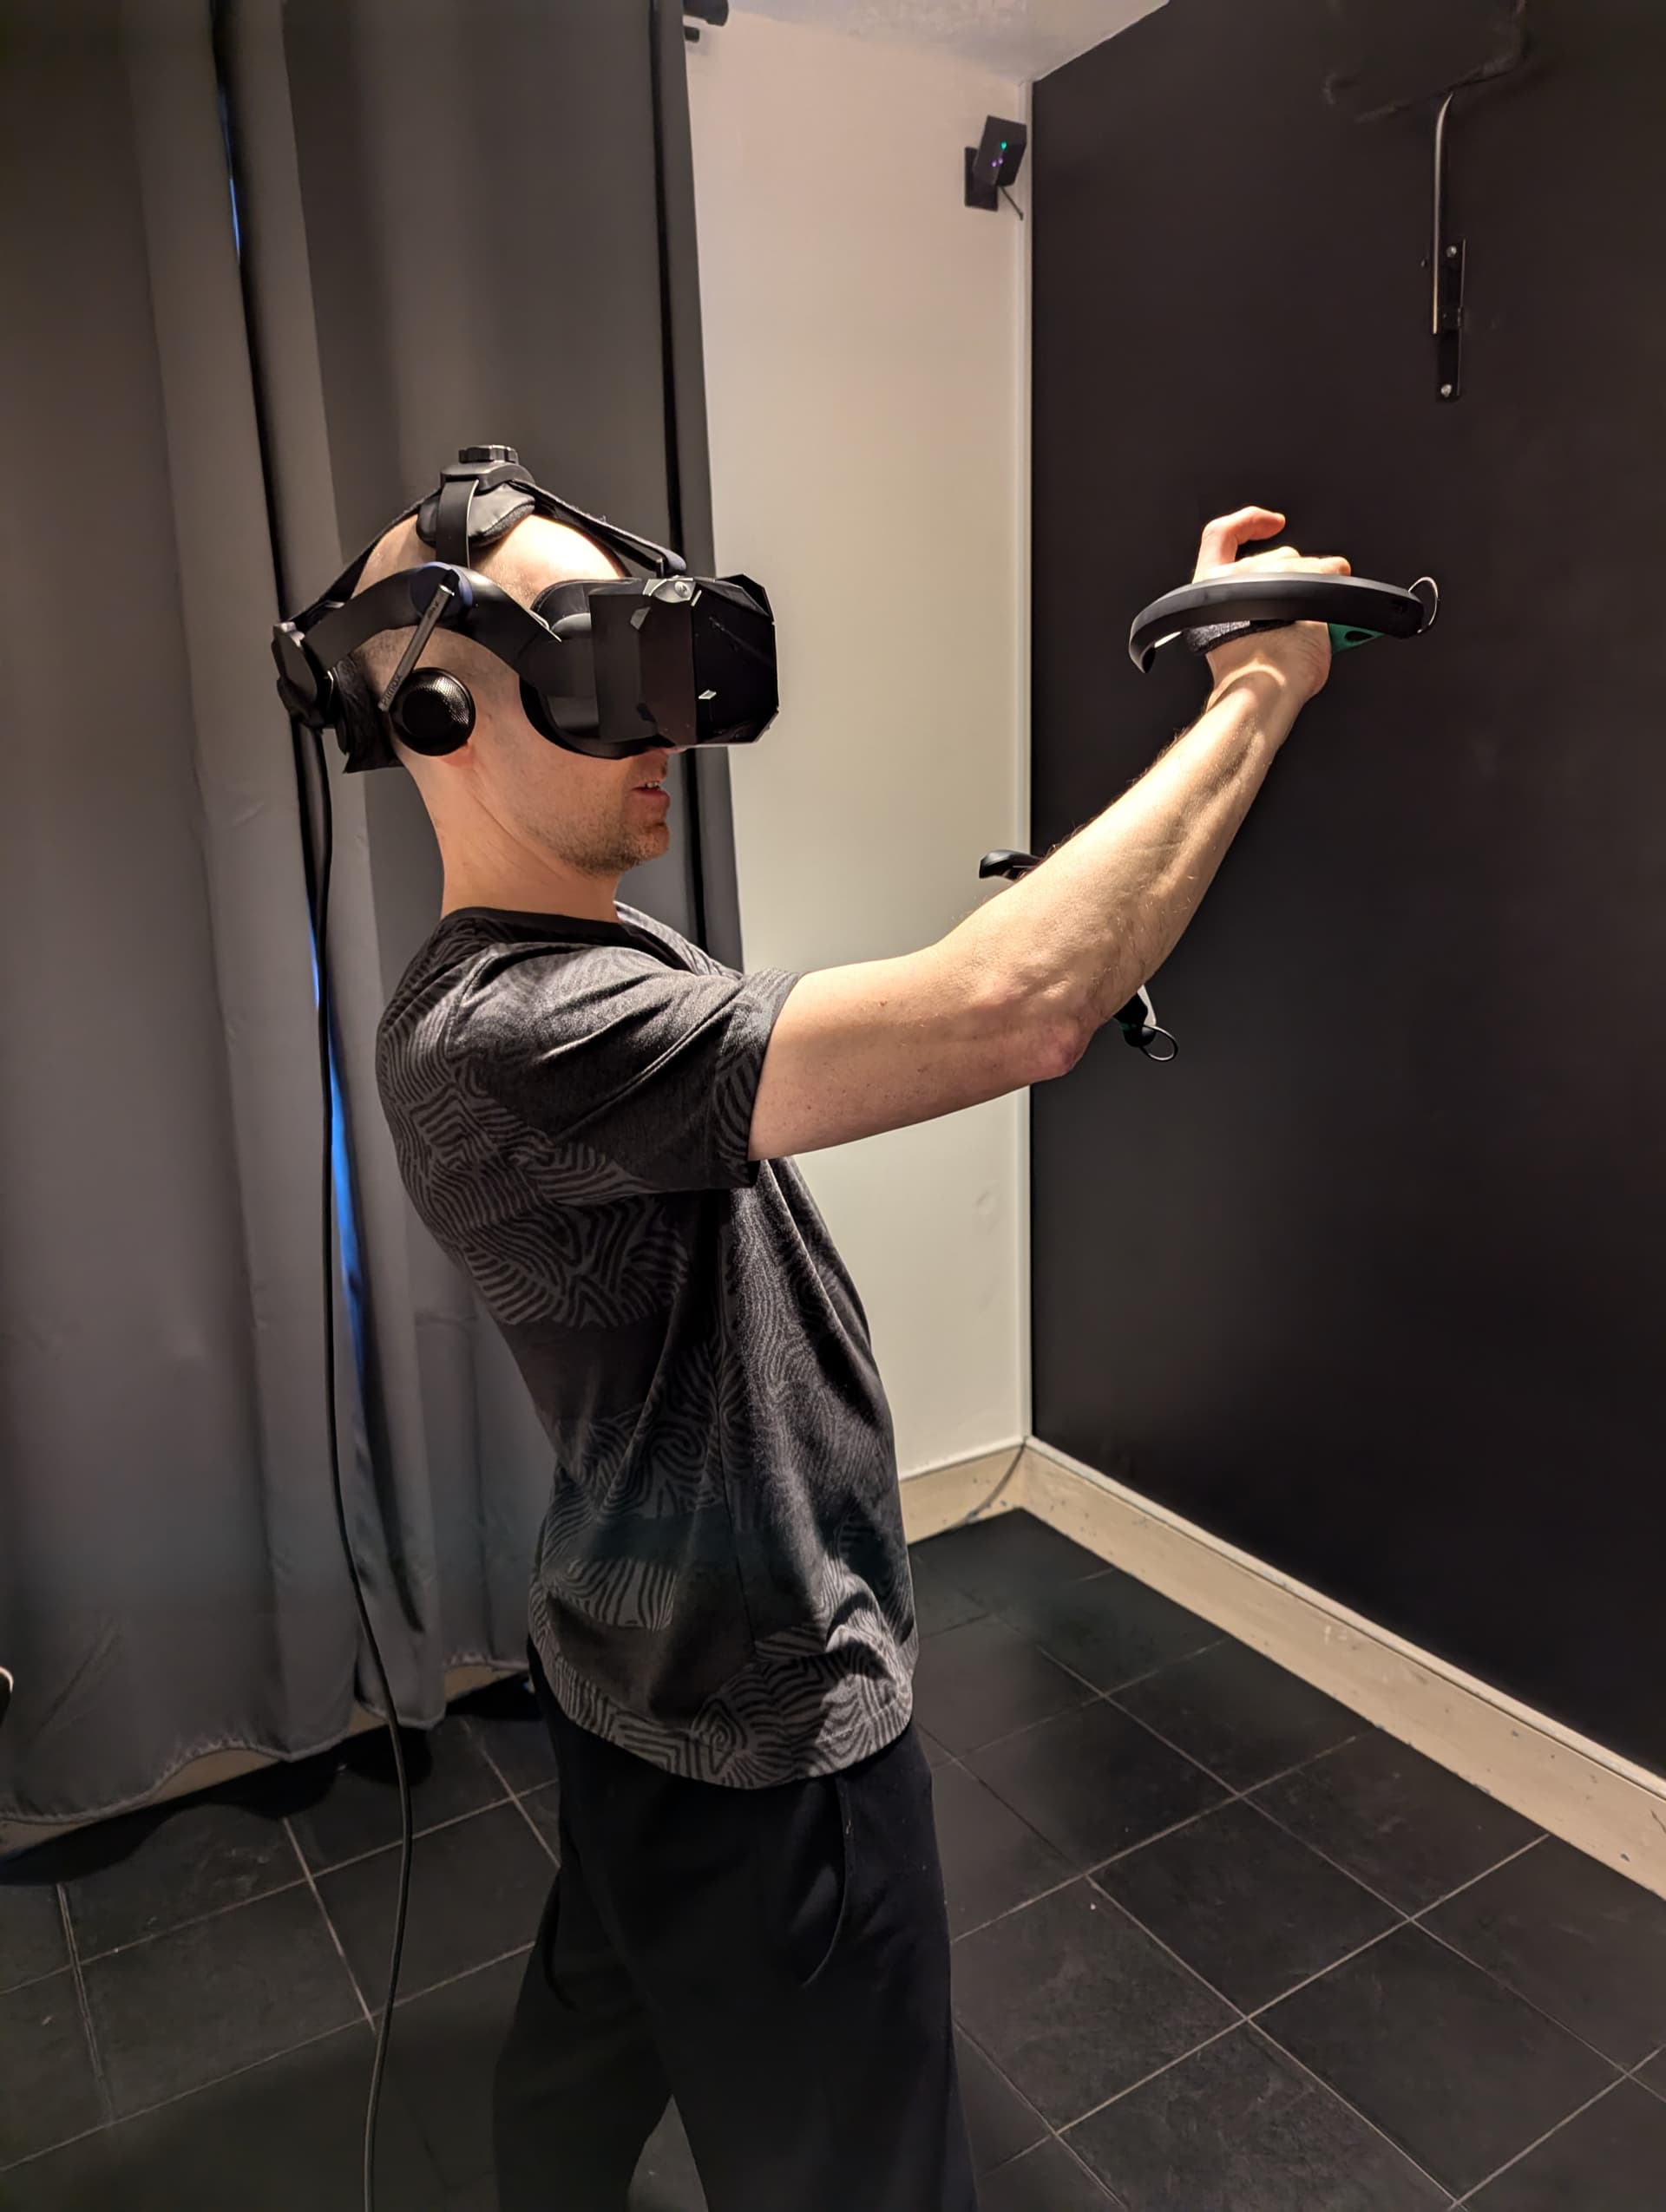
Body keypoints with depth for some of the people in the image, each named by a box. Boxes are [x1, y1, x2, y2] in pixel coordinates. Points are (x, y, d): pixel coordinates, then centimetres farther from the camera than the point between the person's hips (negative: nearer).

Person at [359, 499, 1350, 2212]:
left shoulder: (601, 962, 3)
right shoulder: (507, 1035, -31)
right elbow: (1010, 1013, -40)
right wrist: (1258, 688, -26)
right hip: (764, 1721, -9)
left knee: (592, 2029, 31)